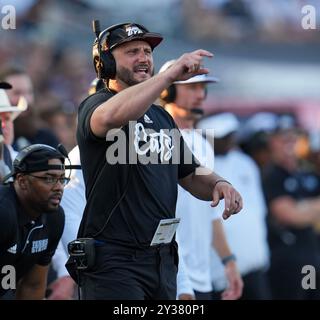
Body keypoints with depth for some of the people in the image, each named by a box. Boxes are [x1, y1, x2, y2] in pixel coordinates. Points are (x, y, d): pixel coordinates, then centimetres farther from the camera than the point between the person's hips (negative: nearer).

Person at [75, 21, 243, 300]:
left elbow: (190, 176, 25)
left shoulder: (161, 117, 20)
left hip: (163, 261, 8)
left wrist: (217, 185, 1)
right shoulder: (95, 105, -5)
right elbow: (111, 117, -31)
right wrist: (171, 74, -32)